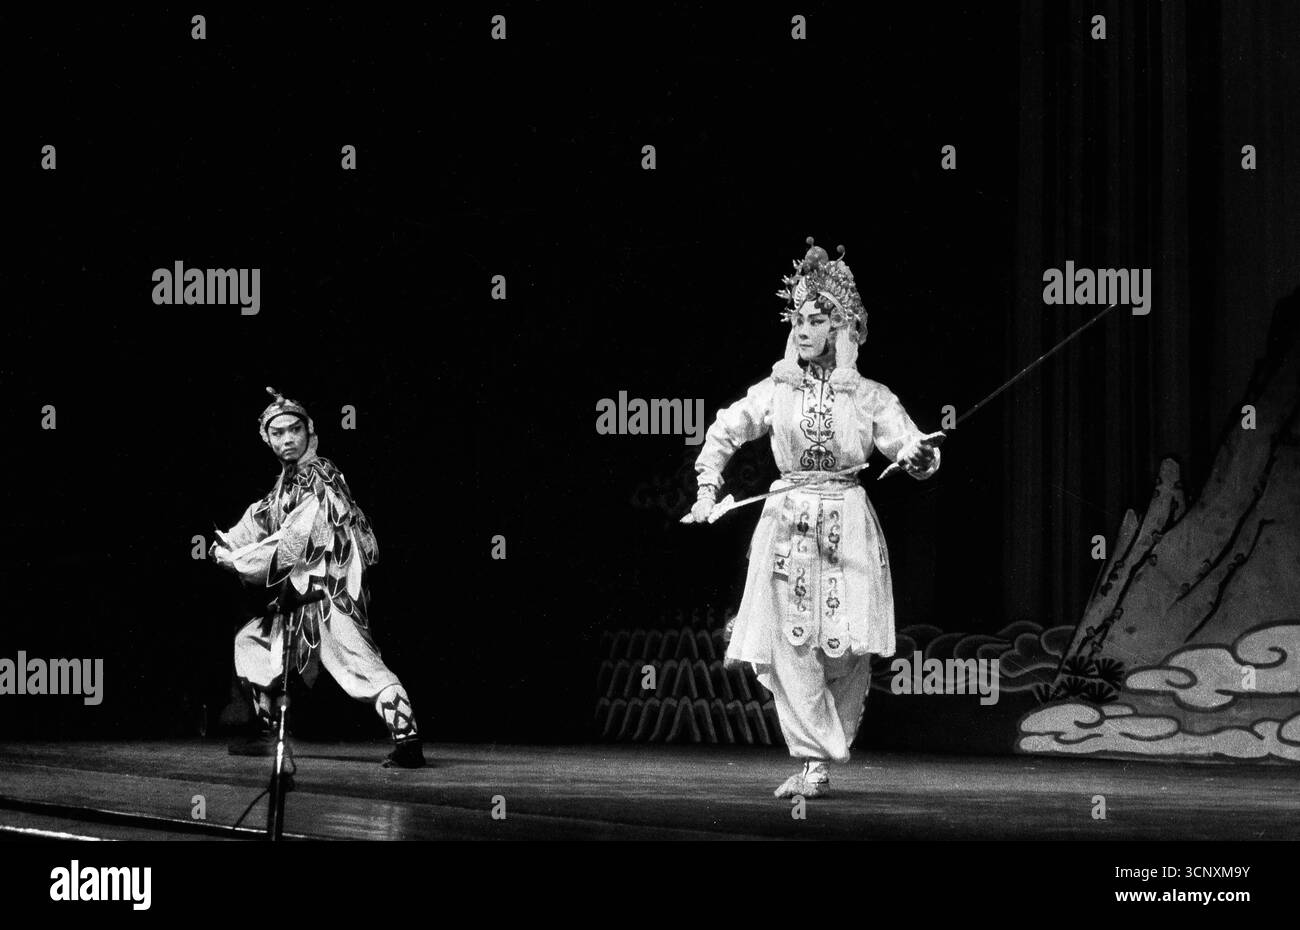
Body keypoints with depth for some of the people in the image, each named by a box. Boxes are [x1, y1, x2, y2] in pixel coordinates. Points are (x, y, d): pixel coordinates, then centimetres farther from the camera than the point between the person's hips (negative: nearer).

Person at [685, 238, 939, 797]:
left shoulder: (869, 398, 4)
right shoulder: (775, 391, 7)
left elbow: (914, 456, 1)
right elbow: (722, 435, 17)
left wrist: (921, 455, -22)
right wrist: (707, 493, 7)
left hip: (847, 530, -1)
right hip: (786, 525, 1)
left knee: (845, 651, -5)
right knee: (789, 648, -8)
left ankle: (820, 760, 10)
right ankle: (814, 761, -3)